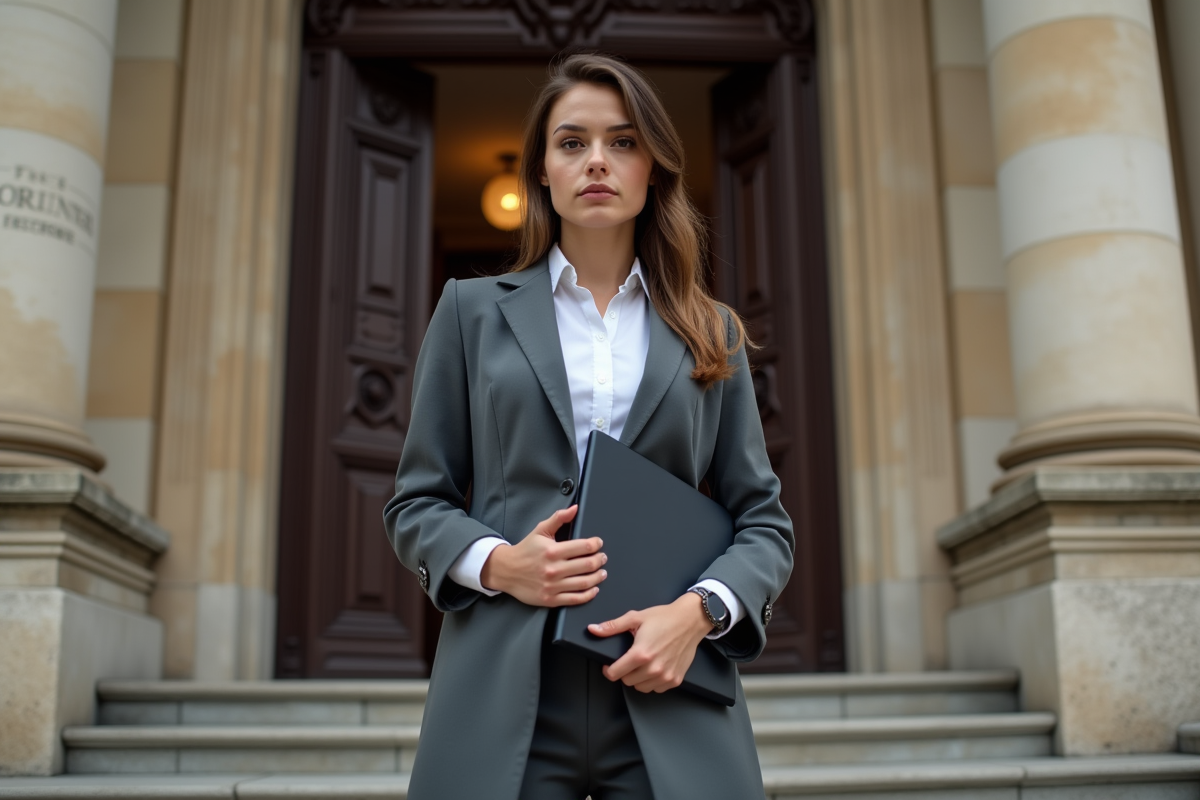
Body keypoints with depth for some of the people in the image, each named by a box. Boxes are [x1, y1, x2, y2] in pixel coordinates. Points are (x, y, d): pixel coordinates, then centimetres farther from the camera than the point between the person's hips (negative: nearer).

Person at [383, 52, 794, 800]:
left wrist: (698, 611, -9)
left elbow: (765, 520, 9)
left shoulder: (711, 334, 12)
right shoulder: (474, 310, 10)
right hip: (504, 695, 0)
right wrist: (495, 563, -10)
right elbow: (417, 503, 9)